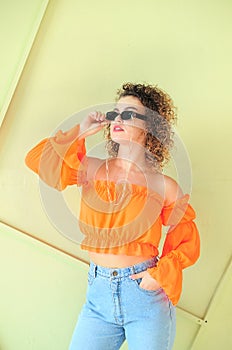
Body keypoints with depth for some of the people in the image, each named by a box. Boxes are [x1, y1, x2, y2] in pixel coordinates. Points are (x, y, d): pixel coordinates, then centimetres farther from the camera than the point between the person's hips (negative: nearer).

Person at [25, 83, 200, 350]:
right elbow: (38, 160, -9)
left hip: (146, 293, -2)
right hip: (99, 293, 2)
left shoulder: (164, 186, -4)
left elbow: (188, 244, 1)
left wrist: (160, 273, -13)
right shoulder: (91, 169, 3)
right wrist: (79, 131, -4)